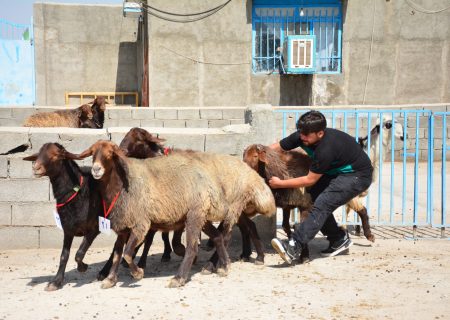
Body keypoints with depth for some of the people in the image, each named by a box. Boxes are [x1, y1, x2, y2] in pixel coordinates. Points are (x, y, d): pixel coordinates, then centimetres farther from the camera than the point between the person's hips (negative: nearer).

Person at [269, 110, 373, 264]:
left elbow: (310, 180, -26)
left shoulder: (326, 149, -35)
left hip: (358, 176, -9)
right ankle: (339, 239, 13)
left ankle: (293, 248, -33)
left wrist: (280, 183, -20)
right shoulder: (301, 137, -13)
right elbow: (275, 147, -6)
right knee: (312, 197, -2)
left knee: (322, 204, -24)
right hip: (337, 171, 9)